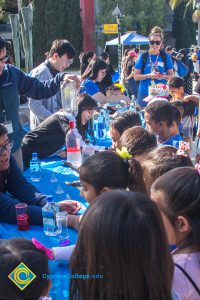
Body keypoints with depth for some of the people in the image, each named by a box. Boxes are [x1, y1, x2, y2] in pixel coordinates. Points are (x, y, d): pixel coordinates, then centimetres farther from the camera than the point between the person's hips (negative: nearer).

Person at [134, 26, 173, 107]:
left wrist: (164, 77, -14)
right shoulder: (143, 56, 1)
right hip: (145, 93, 0)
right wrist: (149, 75, -15)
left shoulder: (166, 56, 4)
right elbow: (136, 76, 0)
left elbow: (171, 75, 8)